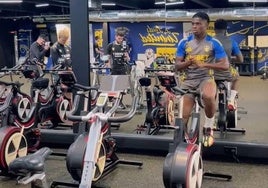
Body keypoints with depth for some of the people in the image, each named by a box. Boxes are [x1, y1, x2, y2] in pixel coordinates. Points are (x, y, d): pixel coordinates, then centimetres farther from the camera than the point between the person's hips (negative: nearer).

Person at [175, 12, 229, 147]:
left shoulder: (214, 43, -5)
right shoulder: (184, 43, 1)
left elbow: (225, 65, -9)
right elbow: (177, 66, 2)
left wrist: (205, 64, -23)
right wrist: (188, 62, -21)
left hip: (206, 78, -3)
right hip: (188, 80, 3)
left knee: (208, 97, -37)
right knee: (183, 116, -2)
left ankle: (208, 128, -11)